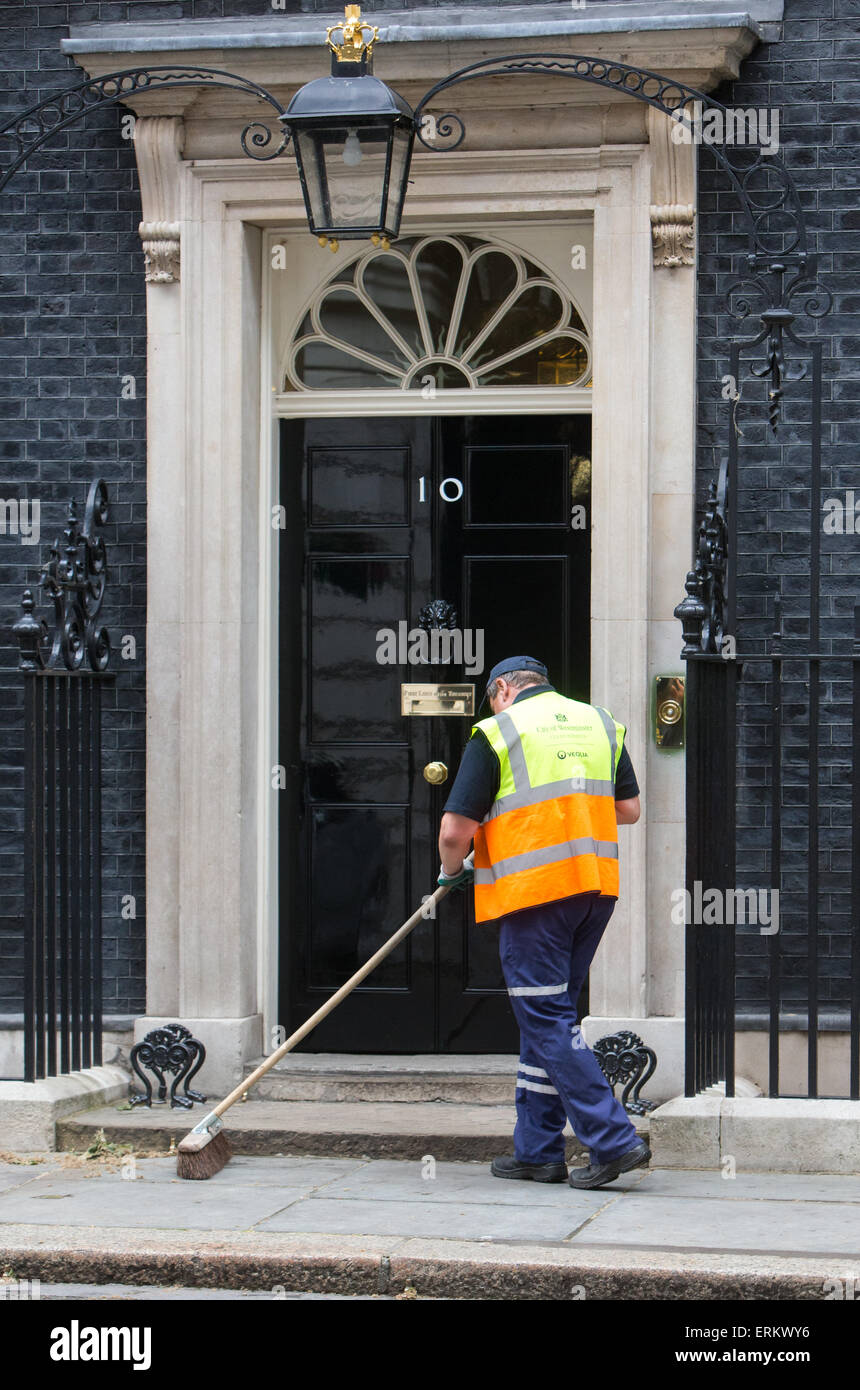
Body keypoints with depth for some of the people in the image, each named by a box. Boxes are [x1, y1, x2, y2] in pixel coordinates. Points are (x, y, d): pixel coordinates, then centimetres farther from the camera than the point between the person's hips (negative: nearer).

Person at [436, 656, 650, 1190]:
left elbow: (455, 830, -6)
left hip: (535, 890, -6)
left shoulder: (498, 731, -3)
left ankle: (614, 1140, -11)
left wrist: (453, 871, 14)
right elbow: (630, 809, 16)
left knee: (547, 1020, -3)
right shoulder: (600, 724, 13)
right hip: (596, 886, 6)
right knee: (550, 1015, 14)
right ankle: (539, 1150, 16)